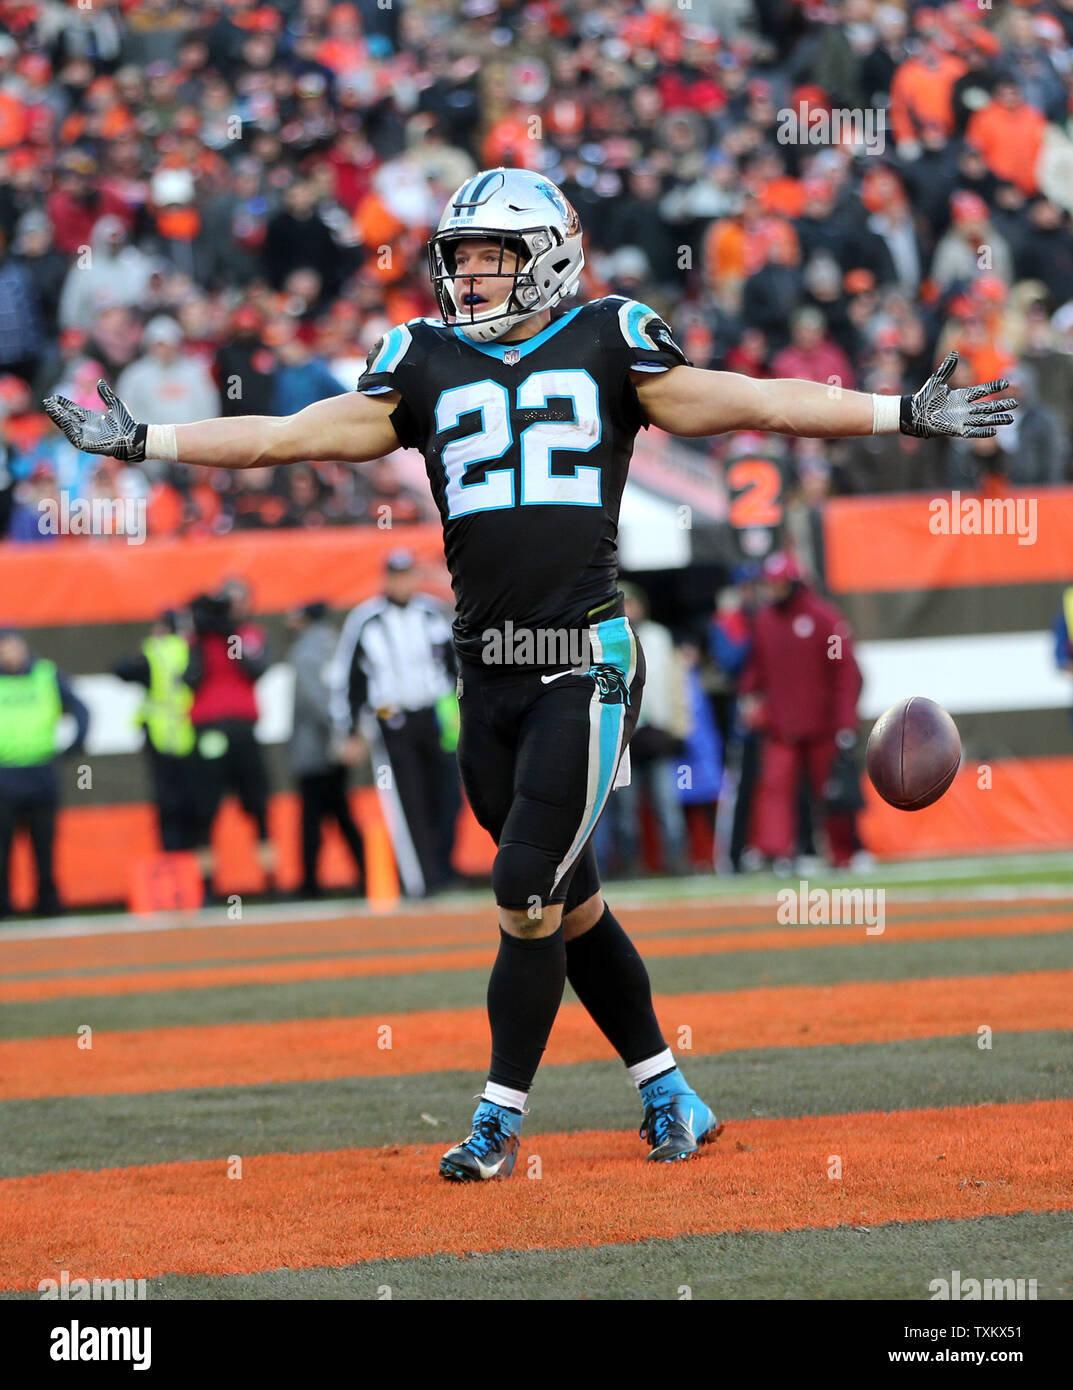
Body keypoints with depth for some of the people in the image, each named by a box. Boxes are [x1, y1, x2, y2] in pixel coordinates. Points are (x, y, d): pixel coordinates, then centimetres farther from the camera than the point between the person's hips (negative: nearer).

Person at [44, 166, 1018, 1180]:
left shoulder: (609, 351, 3)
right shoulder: (425, 367, 11)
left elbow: (754, 404, 3)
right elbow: (287, 437, 13)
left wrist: (901, 415, -1)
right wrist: (142, 441, 10)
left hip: (584, 661, -4)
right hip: (487, 673, 4)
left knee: (527, 895, -8)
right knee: (569, 904, 9)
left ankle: (498, 1121, 3)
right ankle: (667, 1095, 21)